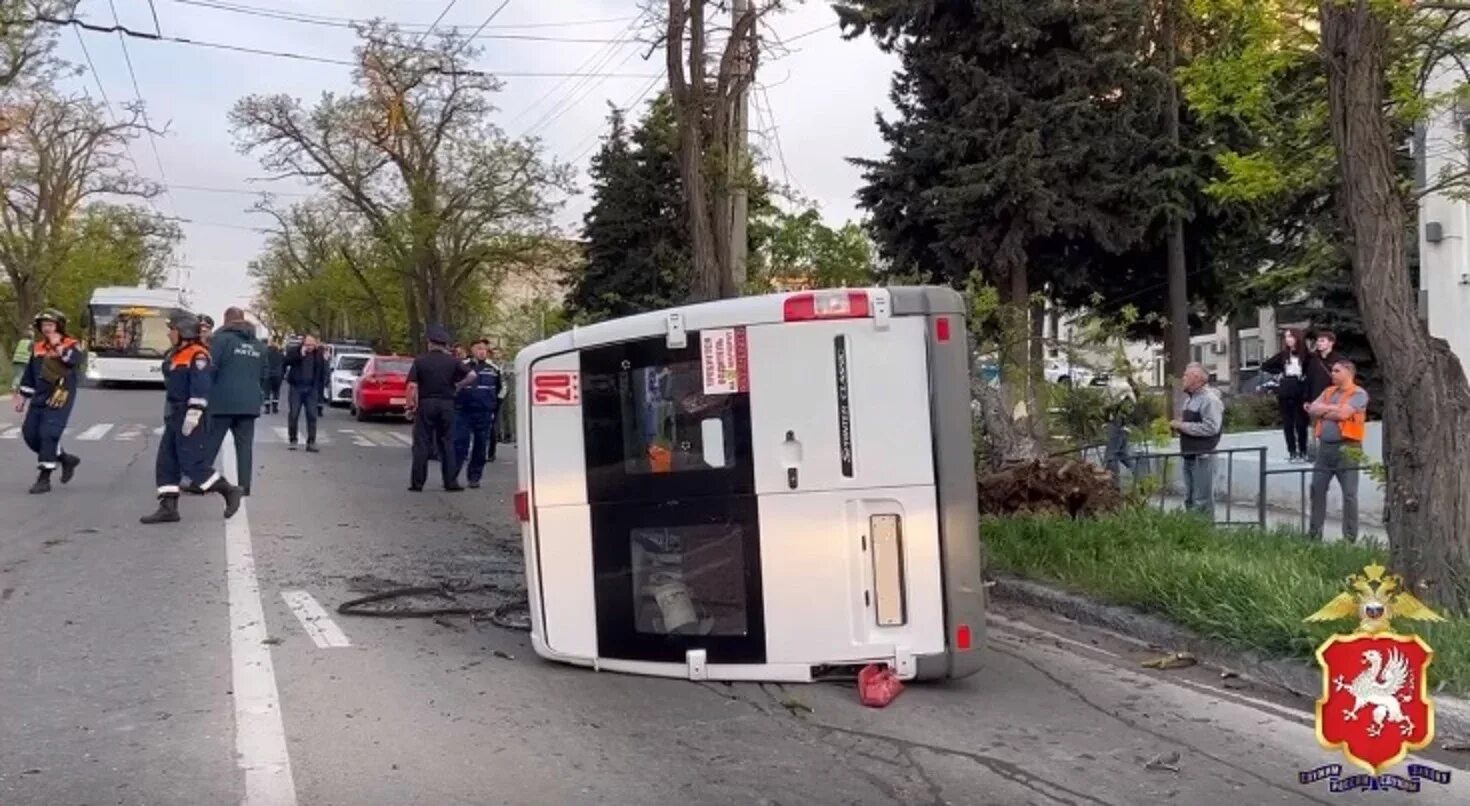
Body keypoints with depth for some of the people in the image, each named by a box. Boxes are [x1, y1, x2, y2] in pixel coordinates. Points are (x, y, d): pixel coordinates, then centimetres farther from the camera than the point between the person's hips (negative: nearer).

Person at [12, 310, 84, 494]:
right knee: (30, 434, 7)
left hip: (59, 399, -7)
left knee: (48, 435, -12)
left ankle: (44, 479, -5)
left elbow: (76, 360, -30)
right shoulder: (38, 347, 12)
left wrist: (58, 346, -26)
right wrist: (22, 397, 20)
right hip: (40, 398, 7)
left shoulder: (70, 345, -6)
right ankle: (65, 459, 24)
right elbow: (29, 374, 20)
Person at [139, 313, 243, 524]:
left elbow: (201, 389, -23)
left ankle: (229, 491, 4)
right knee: (166, 462, 7)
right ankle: (168, 508, 9)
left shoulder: (197, 356, -16)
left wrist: (192, 415, -27)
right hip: (174, 417, 10)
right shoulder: (176, 355, 15)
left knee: (192, 463, -9)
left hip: (189, 419, -10)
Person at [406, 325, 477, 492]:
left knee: (421, 443, 3)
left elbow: (412, 386, -8)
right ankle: (450, 482, 5)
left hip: (425, 404, -1)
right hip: (446, 404, 1)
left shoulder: (420, 361, -1)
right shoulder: (452, 362, 2)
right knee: (446, 443, 8)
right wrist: (458, 386, 9)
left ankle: (417, 483, 3)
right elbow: (472, 375, -5)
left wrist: (411, 406, -1)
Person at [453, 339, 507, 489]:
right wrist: (455, 401, 4)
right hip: (463, 412, -3)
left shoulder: (493, 369, 7)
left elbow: (501, 387, 19)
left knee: (481, 447, 5)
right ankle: (451, 476, -2)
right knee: (459, 444, -7)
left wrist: (496, 403, 13)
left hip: (484, 414, 3)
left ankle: (474, 478, 14)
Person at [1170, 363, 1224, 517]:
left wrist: (1183, 426, -20)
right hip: (1189, 455, 10)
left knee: (1202, 501, -6)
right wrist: (1178, 425, 6)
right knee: (1190, 499, 15)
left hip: (1202, 457, -10)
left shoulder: (1210, 399, -15)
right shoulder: (1190, 398, 17)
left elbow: (1211, 427, -25)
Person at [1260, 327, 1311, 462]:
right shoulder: (1283, 355, 11)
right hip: (1285, 391, 4)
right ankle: (1292, 452, 8)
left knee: (1301, 423, -3)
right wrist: (1279, 372, 9)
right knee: (1287, 423, 4)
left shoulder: (1306, 355, -2)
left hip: (1300, 391, -4)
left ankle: (1302, 452, 5)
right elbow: (1264, 366, 18)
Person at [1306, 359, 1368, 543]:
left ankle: (1350, 537, 1)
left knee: (1349, 494, -3)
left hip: (1346, 447, -7)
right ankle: (1315, 533, 16)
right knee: (1317, 489, 8)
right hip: (1325, 446, 7)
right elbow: (1312, 409, 4)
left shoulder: (1358, 393, -4)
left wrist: (1323, 411, -2)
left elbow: (1343, 413, -17)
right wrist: (1333, 408, -8)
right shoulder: (1328, 392, 17)